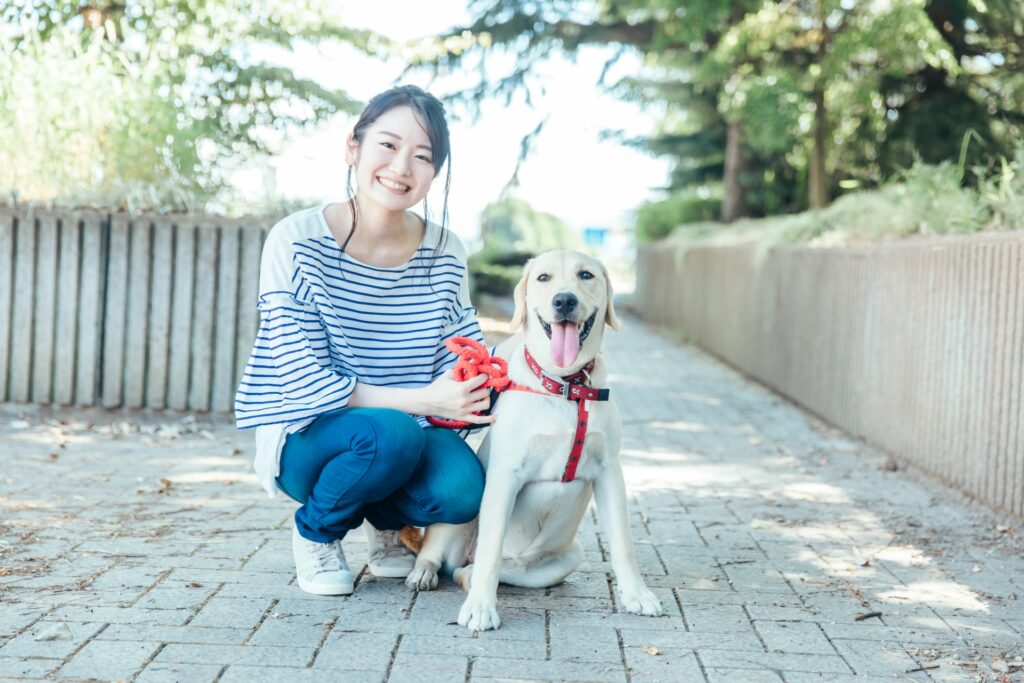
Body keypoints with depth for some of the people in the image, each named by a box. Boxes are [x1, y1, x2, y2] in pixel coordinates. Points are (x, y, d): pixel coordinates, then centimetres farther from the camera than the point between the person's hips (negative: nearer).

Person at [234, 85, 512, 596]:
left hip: (409, 430, 3)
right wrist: (422, 402, -28)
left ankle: (389, 523, 10)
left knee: (461, 487, -28)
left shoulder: (445, 252, -1)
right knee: (390, 434, -34)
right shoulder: (297, 243, -14)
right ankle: (315, 532, -1)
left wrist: (479, 379, -25)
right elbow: (305, 382, -19)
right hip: (304, 439, -3)